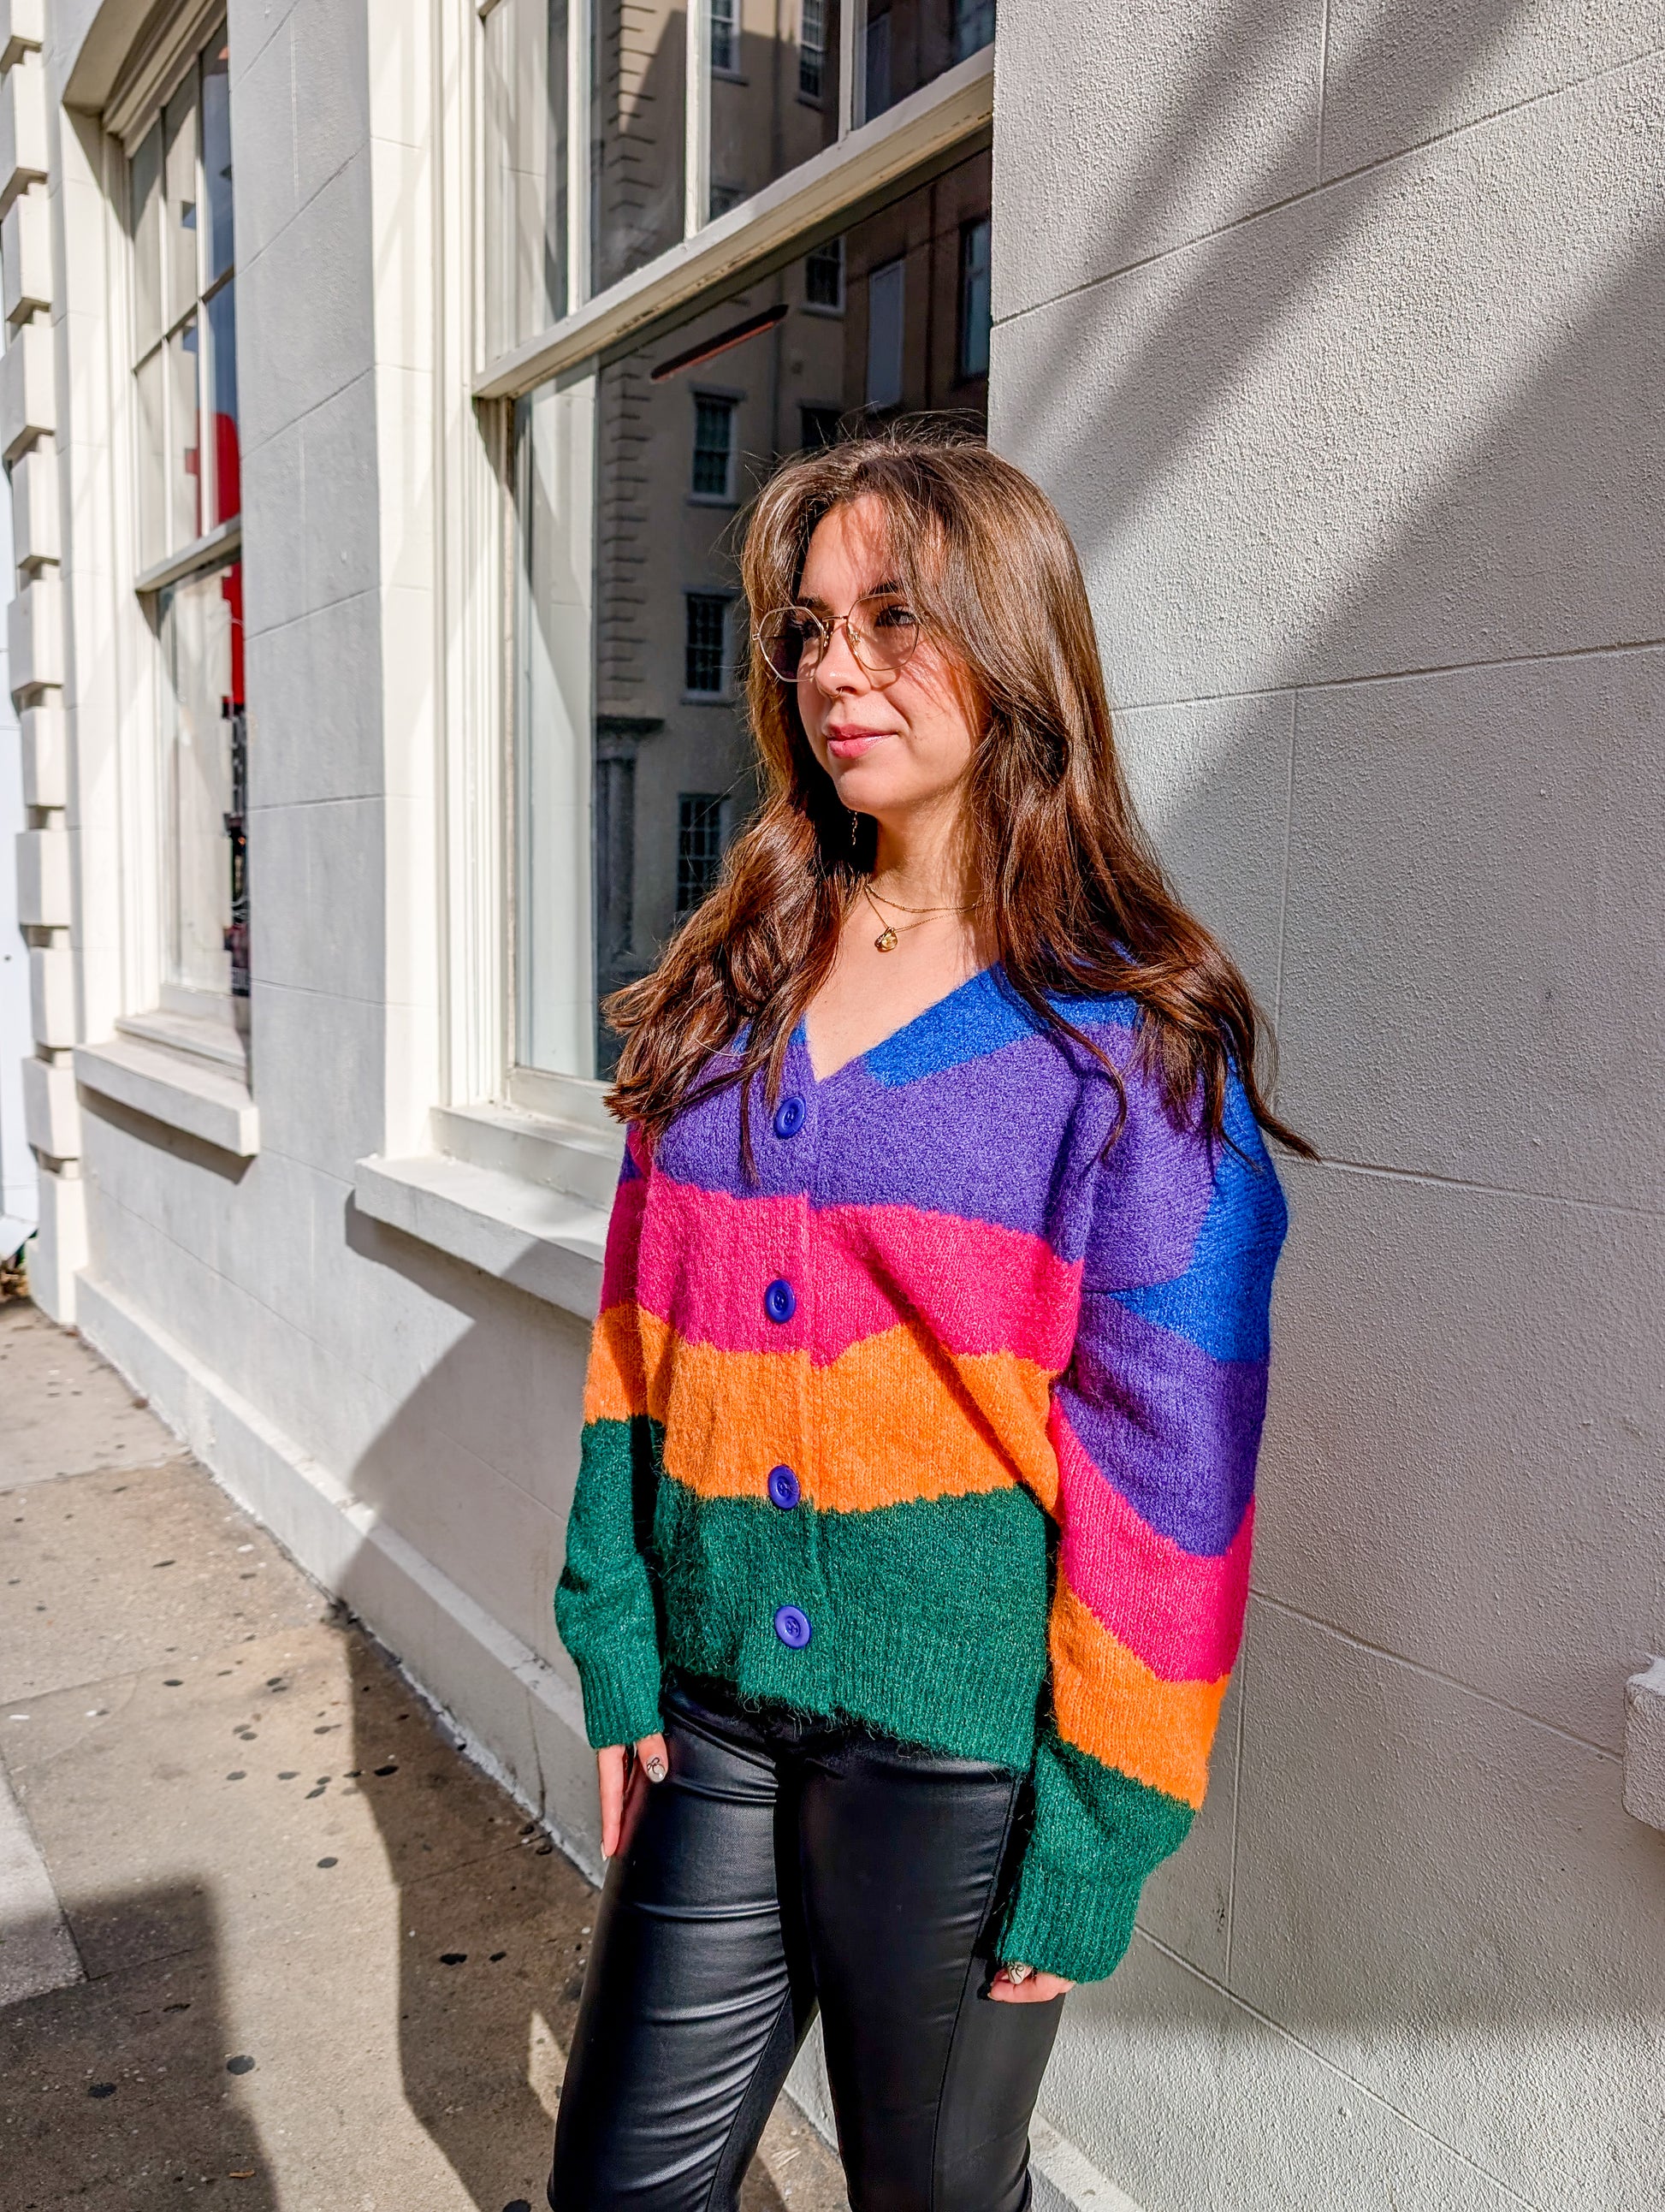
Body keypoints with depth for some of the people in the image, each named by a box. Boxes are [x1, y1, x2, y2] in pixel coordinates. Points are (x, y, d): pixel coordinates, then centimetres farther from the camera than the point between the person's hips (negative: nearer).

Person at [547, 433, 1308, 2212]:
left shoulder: (1129, 1038, -11)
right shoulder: (727, 989, 4)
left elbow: (1167, 1475, -11)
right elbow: (642, 1342, 7)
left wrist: (1093, 1840, -10)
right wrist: (618, 1655, 4)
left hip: (959, 1741, -4)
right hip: (717, 1708, 5)